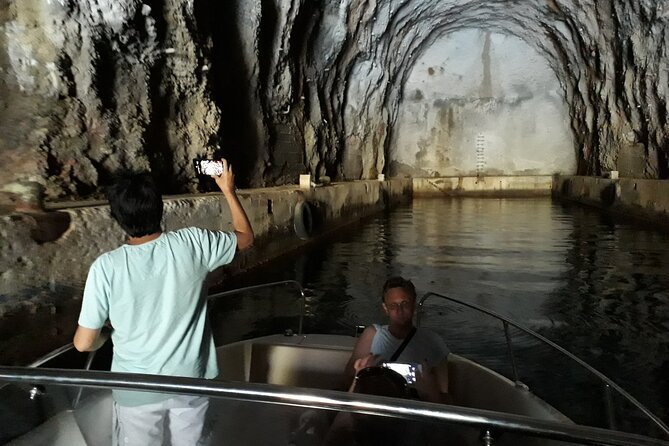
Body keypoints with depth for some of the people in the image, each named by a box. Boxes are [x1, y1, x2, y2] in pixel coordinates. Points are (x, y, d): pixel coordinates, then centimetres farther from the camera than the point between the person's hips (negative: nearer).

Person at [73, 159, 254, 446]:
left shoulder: (106, 267, -20)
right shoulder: (192, 244, -17)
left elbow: (84, 343, -12)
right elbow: (246, 237, 2)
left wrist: (102, 338, 11)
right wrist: (228, 190, 12)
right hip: (191, 380, 2)